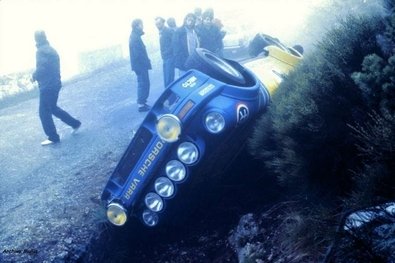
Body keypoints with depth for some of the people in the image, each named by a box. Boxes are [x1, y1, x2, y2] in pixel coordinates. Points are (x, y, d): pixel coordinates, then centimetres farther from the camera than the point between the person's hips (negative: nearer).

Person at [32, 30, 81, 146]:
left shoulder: (41, 51, -15)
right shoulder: (51, 49, 15)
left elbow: (41, 68, -23)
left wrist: (34, 76, -5)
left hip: (47, 85, -10)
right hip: (54, 83, 10)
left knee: (44, 112, -1)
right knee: (53, 108, 23)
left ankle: (53, 137, 4)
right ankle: (75, 123, 25)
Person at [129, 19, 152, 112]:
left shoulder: (135, 36, 13)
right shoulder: (135, 37, -19)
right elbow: (138, 53, -24)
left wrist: (146, 61, 14)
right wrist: (146, 62, -16)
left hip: (140, 64, 10)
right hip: (140, 64, -10)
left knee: (143, 83, 17)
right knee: (143, 83, -5)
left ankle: (141, 102, 24)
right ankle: (141, 104, 0)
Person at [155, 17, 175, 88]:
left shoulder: (169, 31, -11)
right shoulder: (161, 32, 14)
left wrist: (167, 52, -14)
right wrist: (163, 54, 9)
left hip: (169, 57, -9)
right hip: (165, 58, 9)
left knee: (169, 78, -9)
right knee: (166, 78, 13)